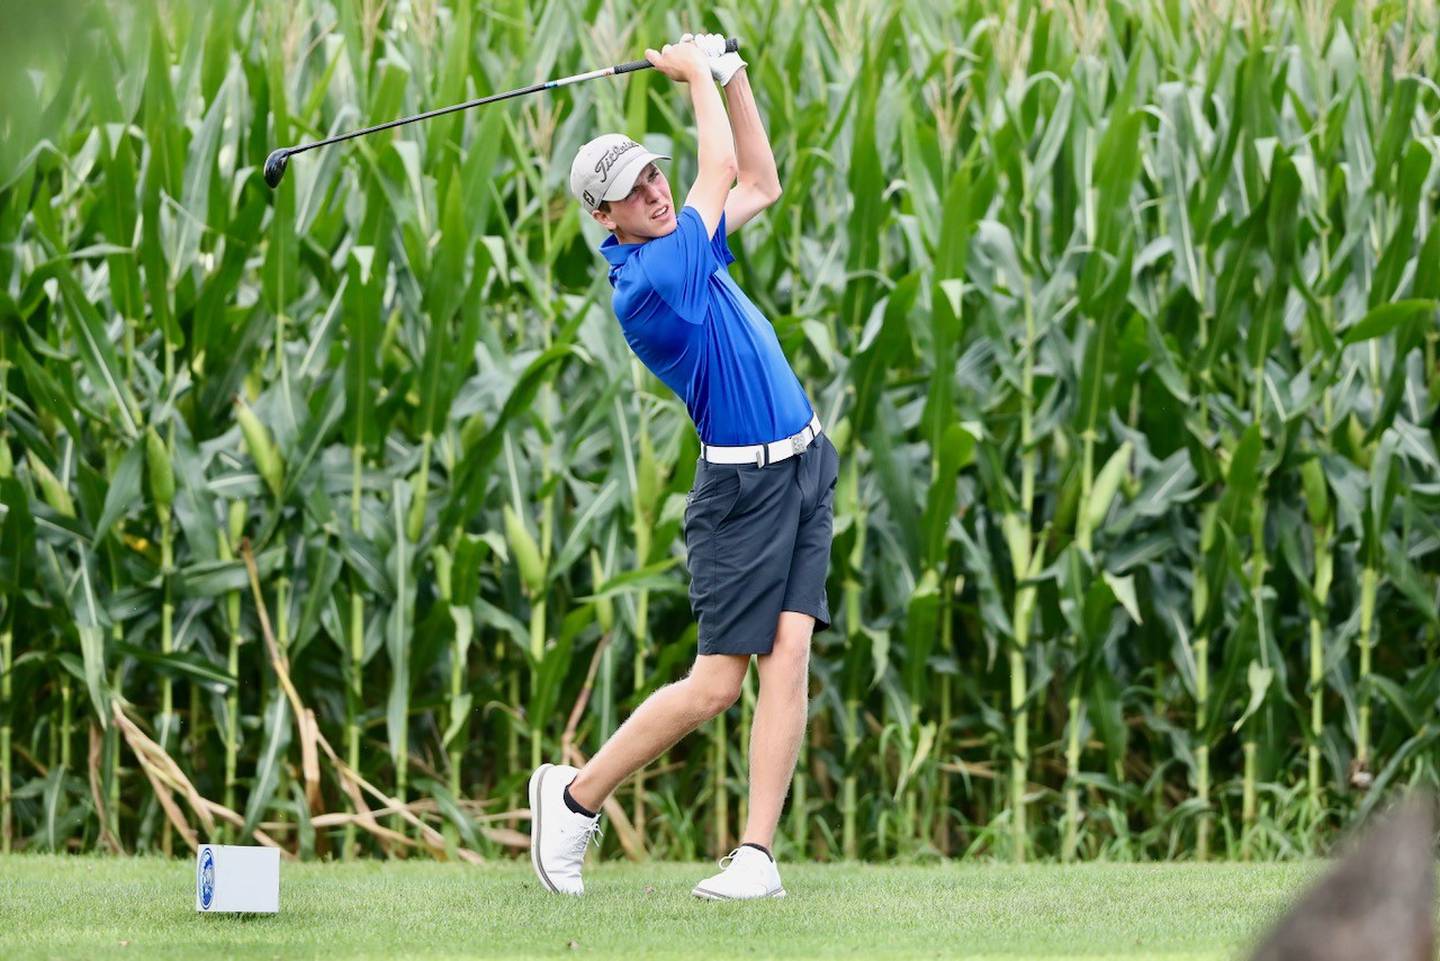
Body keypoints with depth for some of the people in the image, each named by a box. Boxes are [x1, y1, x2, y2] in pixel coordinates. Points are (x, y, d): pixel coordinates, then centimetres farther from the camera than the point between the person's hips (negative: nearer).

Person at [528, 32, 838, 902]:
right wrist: (697, 73, -1)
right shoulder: (648, 282, -19)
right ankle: (576, 797, 12)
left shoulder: (680, 242, 8)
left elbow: (760, 183, 22)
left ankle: (758, 855, -9)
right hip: (744, 486, -8)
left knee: (789, 657, -6)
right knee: (717, 682, -7)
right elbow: (725, 169, -14)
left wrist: (732, 77, 12)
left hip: (804, 470, 8)